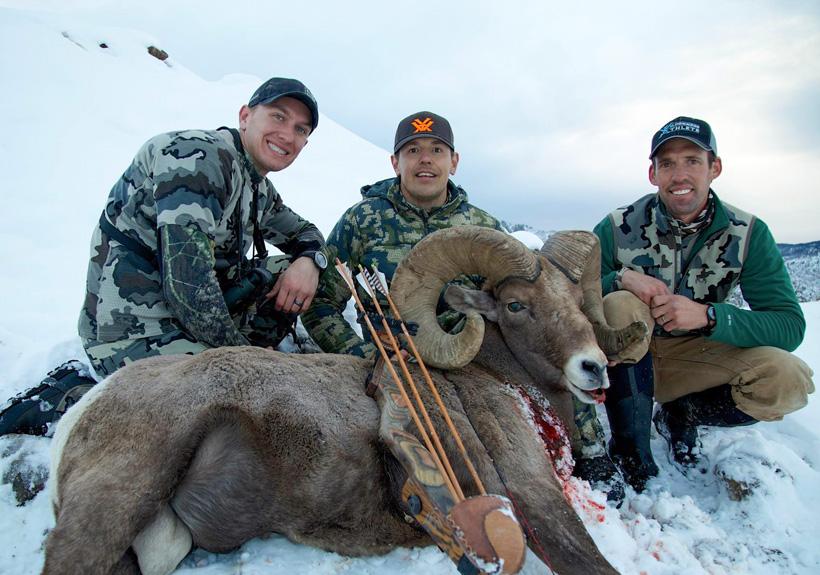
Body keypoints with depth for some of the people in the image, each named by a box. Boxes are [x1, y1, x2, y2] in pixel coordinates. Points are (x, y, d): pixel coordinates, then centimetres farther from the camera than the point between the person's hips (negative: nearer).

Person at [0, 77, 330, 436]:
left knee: (292, 272, 3)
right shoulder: (199, 156, -18)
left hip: (200, 311, 9)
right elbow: (187, 279, -25)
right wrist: (240, 351, -14)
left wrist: (309, 260, -3)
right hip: (132, 326, -9)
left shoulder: (260, 189, 11)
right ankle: (66, 398, -8)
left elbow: (304, 232, 24)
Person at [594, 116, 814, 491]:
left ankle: (680, 416, 6)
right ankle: (631, 459, -20)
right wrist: (620, 279, -32)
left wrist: (708, 316, -31)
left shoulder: (748, 234, -8)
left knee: (787, 380, -24)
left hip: (691, 357, 2)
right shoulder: (617, 229, -13)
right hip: (626, 360, -1)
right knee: (619, 305, -33)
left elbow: (791, 325, -14)